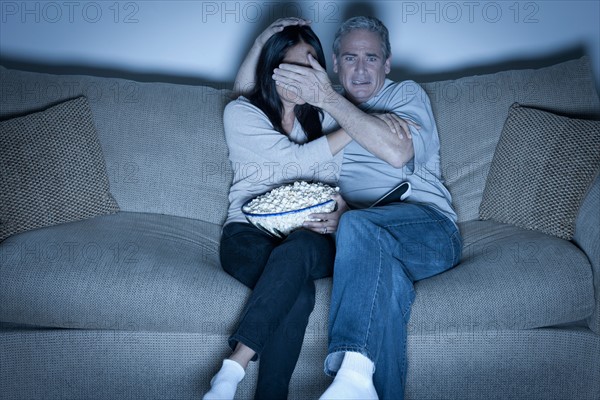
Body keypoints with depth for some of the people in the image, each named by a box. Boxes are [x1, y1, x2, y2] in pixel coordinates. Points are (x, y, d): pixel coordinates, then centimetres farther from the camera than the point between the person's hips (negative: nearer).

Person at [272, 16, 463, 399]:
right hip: (371, 241, 2)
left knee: (357, 224, -36)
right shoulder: (323, 111, 26)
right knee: (384, 272, -36)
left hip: (430, 229, -2)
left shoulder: (406, 93, 12)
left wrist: (329, 100, -12)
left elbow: (398, 152, -12)